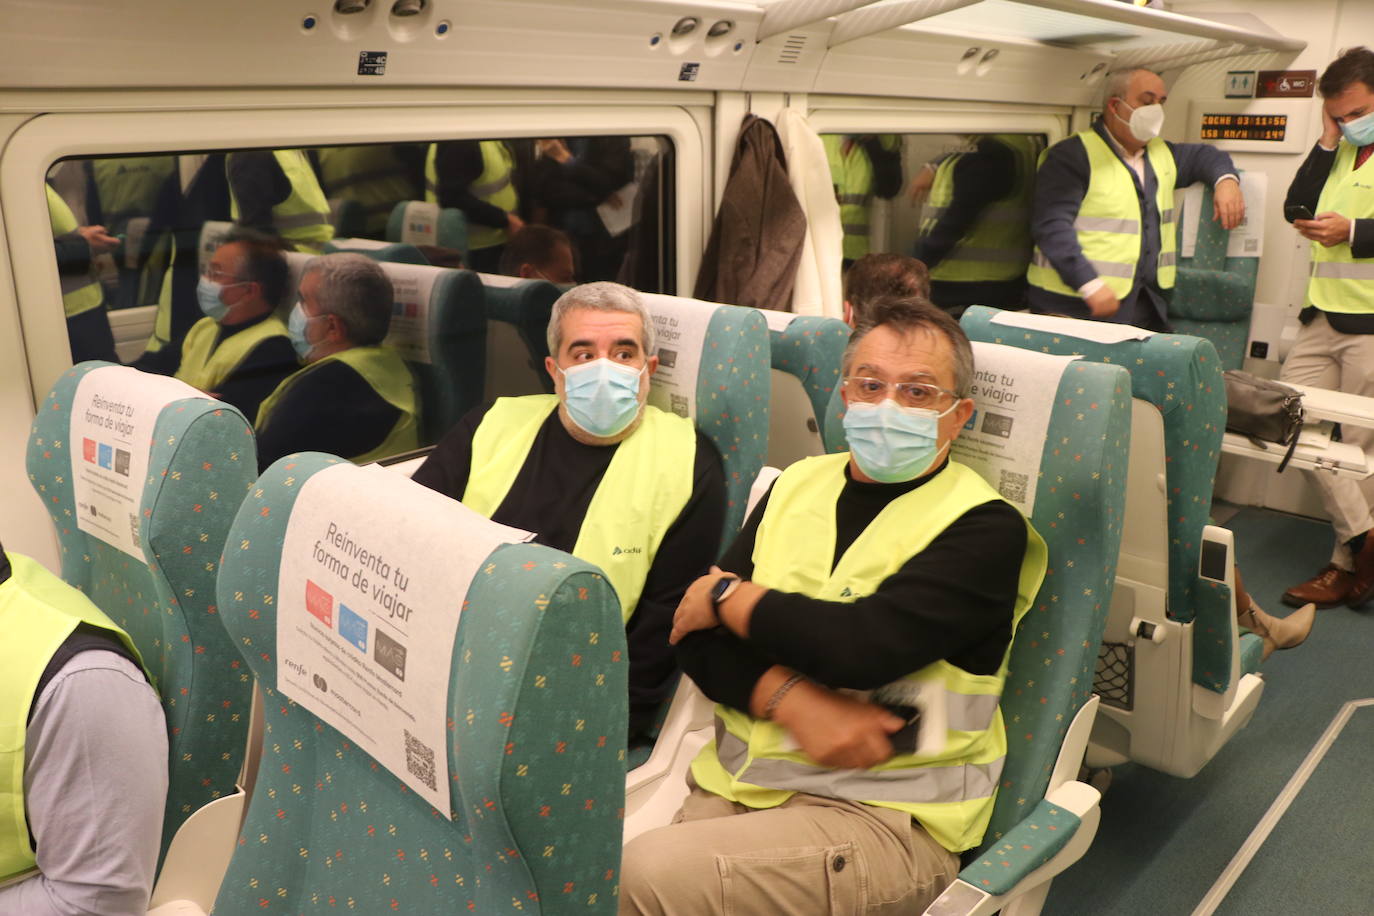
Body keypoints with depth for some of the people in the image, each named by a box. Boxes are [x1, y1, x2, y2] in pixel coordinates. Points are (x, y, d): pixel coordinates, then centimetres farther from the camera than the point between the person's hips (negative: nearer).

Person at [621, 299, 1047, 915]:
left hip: (883, 811, -4)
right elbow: (699, 635, 2)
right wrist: (792, 699, -16)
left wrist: (729, 597, -8)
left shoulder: (984, 528, -7)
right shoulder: (797, 484, 9)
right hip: (734, 780, 5)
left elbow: (865, 645, -22)